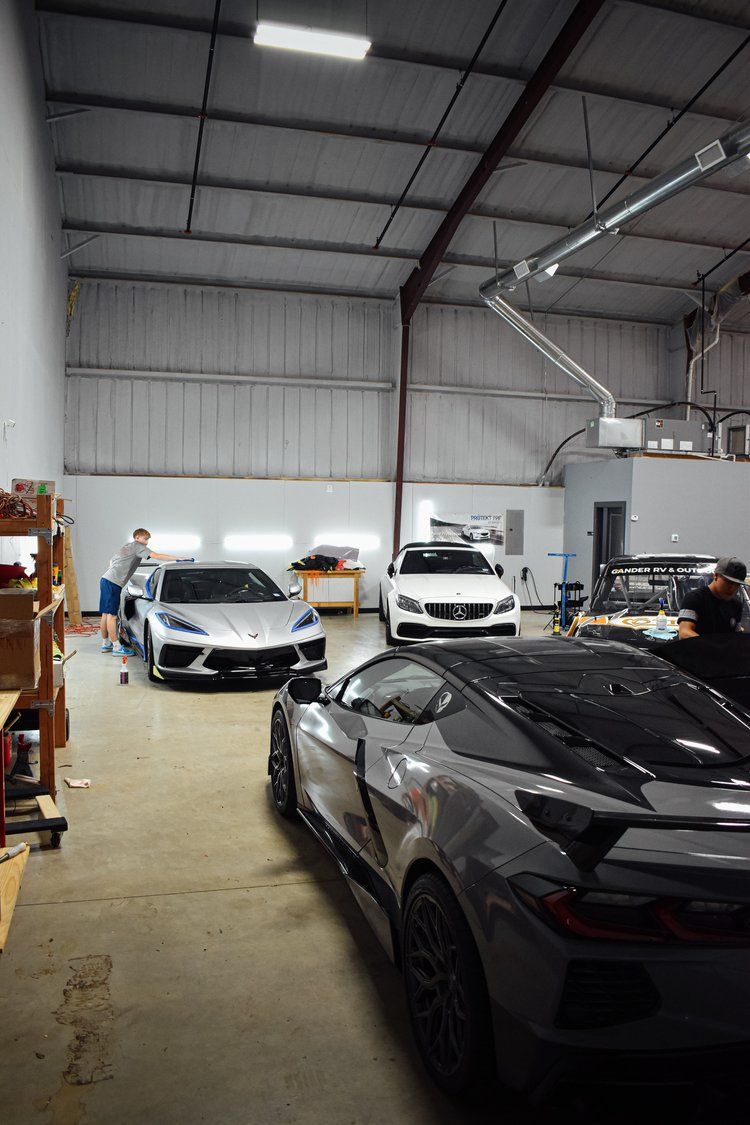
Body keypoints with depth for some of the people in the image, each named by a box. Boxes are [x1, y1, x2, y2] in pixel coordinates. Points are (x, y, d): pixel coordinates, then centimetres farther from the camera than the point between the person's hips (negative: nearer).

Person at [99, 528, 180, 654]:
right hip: (113, 583, -10)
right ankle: (117, 647, -7)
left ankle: (105, 644, 21)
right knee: (112, 615, -8)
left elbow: (112, 560, 32)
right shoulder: (137, 546, -5)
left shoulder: (127, 546, 23)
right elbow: (156, 556, -15)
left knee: (106, 614, 13)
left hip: (105, 579, 10)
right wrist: (180, 560, -19)